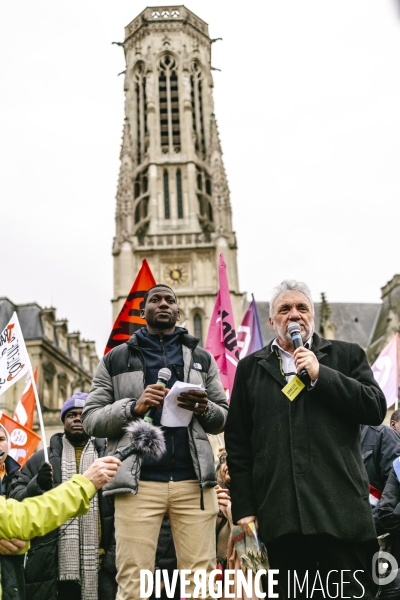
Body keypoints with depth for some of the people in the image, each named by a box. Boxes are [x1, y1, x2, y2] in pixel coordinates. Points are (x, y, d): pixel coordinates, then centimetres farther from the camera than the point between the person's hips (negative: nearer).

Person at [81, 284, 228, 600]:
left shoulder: (202, 358, 17)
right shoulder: (116, 359, 12)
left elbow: (223, 418, 15)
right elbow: (91, 419, 6)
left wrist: (204, 408, -8)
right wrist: (134, 407, -11)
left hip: (193, 480, 2)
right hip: (139, 482, -1)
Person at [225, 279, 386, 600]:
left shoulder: (347, 356, 11)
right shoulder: (251, 367, 14)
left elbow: (376, 409, -2)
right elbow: (237, 443, 10)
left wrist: (319, 374, -8)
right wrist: (244, 507, 4)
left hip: (341, 510, -1)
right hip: (280, 516, 1)